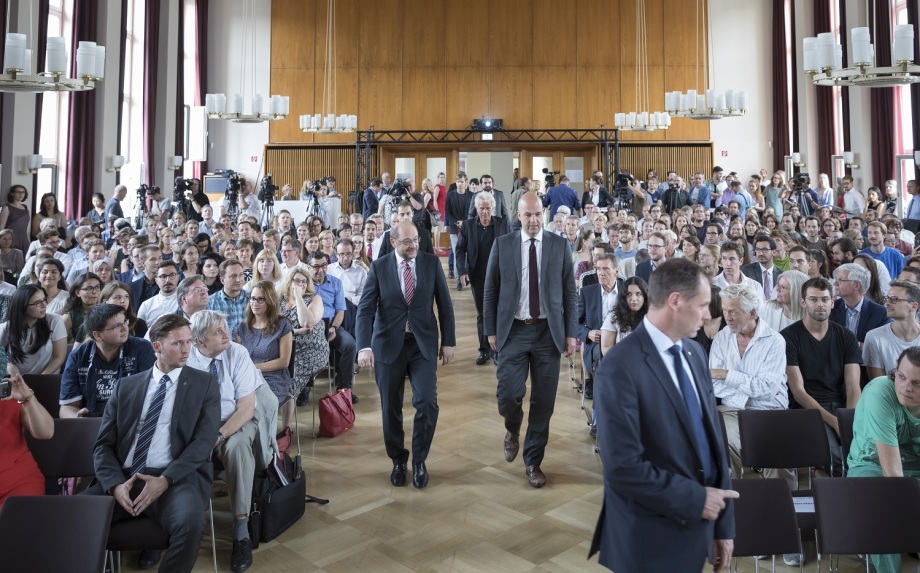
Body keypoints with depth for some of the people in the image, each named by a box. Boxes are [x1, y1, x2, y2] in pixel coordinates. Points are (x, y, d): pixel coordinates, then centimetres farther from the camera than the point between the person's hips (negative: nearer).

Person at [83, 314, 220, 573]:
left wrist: (165, 480, -16)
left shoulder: (205, 383, 8)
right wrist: (115, 483, -10)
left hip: (178, 478, -3)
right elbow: (103, 445, 10)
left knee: (189, 523, -33)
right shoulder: (126, 386, 16)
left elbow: (204, 440, -2)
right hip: (123, 477, 3)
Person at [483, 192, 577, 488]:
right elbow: (490, 291, 4)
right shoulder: (502, 244, 2)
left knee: (543, 401, 5)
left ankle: (533, 461, 23)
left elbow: (569, 291, 4)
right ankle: (512, 429, 26)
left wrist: (571, 333, 0)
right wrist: (491, 330, 0)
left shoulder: (559, 245, 3)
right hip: (513, 330, -1)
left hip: (548, 331, 1)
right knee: (508, 394, -10)